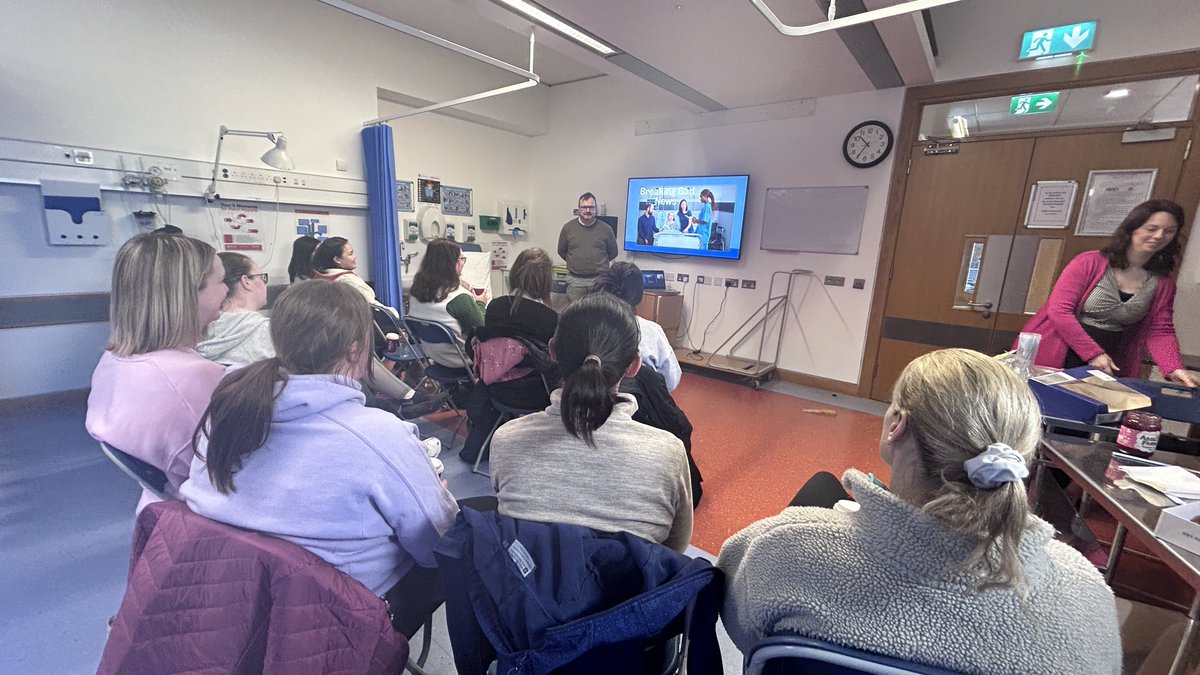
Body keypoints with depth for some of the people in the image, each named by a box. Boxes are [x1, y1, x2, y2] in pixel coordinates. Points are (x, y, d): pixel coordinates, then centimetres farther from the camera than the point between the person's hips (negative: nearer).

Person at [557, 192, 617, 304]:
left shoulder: (606, 229, 1)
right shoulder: (568, 227, 3)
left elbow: (613, 252, 11)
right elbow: (561, 251, 14)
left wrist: (598, 264, 12)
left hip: (599, 279, 0)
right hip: (575, 280, 1)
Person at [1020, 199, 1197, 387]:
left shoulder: (1163, 282, 8)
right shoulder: (1090, 262, -7)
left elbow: (1159, 332, 6)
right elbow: (1059, 311, -15)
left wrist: (1174, 369, -12)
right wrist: (1093, 353, -18)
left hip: (1109, 368, 4)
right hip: (1057, 360, -4)